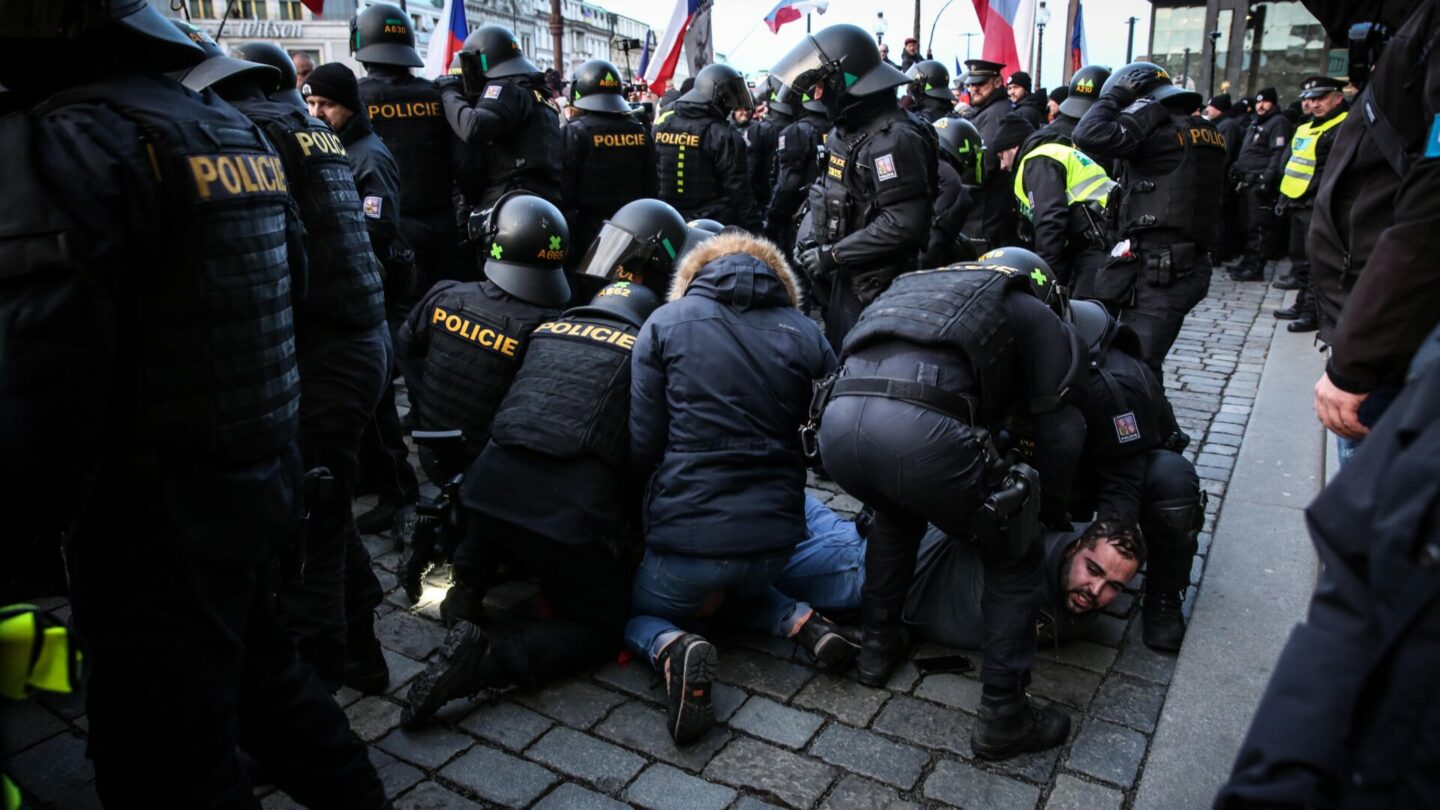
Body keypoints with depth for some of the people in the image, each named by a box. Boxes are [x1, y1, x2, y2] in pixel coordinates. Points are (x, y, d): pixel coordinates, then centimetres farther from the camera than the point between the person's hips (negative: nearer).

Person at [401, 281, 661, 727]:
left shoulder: (546, 331, 19)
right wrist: (622, 517, 24)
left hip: (490, 486, 6)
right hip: (569, 509, -5)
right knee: (600, 625, 11)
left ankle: (466, 586, 9)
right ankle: (486, 661, -11)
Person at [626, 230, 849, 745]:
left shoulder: (665, 323, -3)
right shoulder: (806, 335, 3)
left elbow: (642, 446, -6)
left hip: (686, 536, -4)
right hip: (775, 538, 4)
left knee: (634, 614, 24)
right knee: (738, 587, 37)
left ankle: (671, 647, -10)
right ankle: (799, 621, 7)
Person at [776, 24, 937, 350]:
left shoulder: (894, 138, -20)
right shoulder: (845, 130, 11)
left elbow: (904, 224, -27)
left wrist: (832, 255, -21)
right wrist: (808, 236, 2)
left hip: (874, 287, -9)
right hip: (843, 279, 9)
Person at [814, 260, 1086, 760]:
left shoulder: (914, 285, 42)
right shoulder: (1035, 315, 27)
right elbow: (1059, 428, 17)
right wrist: (1049, 513, 36)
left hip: (836, 420, 6)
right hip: (919, 427, -5)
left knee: (897, 515, 39)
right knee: (1013, 555, 21)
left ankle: (878, 645, 43)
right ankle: (1002, 718, 25)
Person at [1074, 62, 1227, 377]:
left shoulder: (1162, 130, -11)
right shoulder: (1204, 130, 18)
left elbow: (1088, 134, -19)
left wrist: (1115, 96, -5)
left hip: (1159, 270, -10)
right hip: (1188, 264, 10)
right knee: (1143, 364, 17)